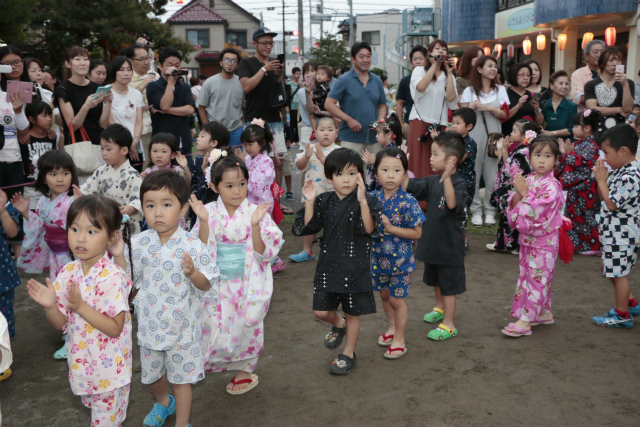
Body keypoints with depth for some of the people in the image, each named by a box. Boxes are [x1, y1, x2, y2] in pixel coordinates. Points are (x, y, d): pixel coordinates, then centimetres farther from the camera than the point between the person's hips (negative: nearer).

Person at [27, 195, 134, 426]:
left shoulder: (113, 277, -23)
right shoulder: (67, 273, -4)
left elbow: (115, 328, -22)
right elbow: (61, 323, 2)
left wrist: (81, 306, -30)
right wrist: (50, 306, -19)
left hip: (109, 369, -6)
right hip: (81, 363, 6)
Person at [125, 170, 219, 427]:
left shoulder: (192, 246, -17)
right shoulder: (138, 243, -8)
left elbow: (208, 287, -13)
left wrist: (193, 273, -32)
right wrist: (118, 253, -14)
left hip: (181, 328, -4)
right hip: (149, 326, 4)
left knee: (181, 379, 10)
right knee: (151, 376, 24)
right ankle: (162, 403, 56)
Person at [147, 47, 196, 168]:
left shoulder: (184, 87, 14)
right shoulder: (153, 86, 1)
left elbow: (190, 109, -2)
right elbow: (165, 105, -16)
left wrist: (166, 111, -9)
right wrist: (170, 81, -13)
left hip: (184, 145, 4)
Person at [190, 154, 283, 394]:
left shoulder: (256, 212, -9)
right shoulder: (209, 213, -4)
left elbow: (264, 253, -13)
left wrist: (255, 225, -28)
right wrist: (203, 221, -21)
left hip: (248, 284, -1)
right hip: (217, 284, 1)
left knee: (245, 327, 8)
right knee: (212, 327, 3)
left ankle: (245, 370, 33)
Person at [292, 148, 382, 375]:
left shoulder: (366, 202, -12)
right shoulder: (324, 201, 0)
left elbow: (370, 229, -26)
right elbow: (308, 227, -2)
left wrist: (362, 201, -37)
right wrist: (309, 202, -15)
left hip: (355, 266, -3)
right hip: (329, 264, 3)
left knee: (353, 313, 10)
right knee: (321, 311, 5)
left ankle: (348, 353, 31)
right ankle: (339, 324, 40)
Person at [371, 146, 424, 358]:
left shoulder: (407, 202, -18)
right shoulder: (373, 198, -4)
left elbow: (417, 233, -16)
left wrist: (391, 228, -24)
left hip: (400, 260, -5)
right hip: (378, 258, 5)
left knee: (396, 300, 5)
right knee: (384, 295, 21)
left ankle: (399, 340, 23)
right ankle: (392, 328, 45)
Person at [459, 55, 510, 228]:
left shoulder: (500, 90, 13)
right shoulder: (470, 91, 9)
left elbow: (505, 115, 6)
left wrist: (489, 108, -8)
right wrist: (472, 107, -12)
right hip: (474, 136, -1)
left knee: (492, 174, -2)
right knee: (473, 173, -2)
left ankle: (490, 211, 6)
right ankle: (476, 211, 5)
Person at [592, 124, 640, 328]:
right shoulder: (621, 171, 7)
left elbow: (611, 204, -24)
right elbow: (604, 197, 11)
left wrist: (602, 180, -17)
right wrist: (601, 178, -3)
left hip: (621, 234, -10)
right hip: (614, 233, 10)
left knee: (618, 273, 2)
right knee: (609, 268, 21)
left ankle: (622, 315, 16)